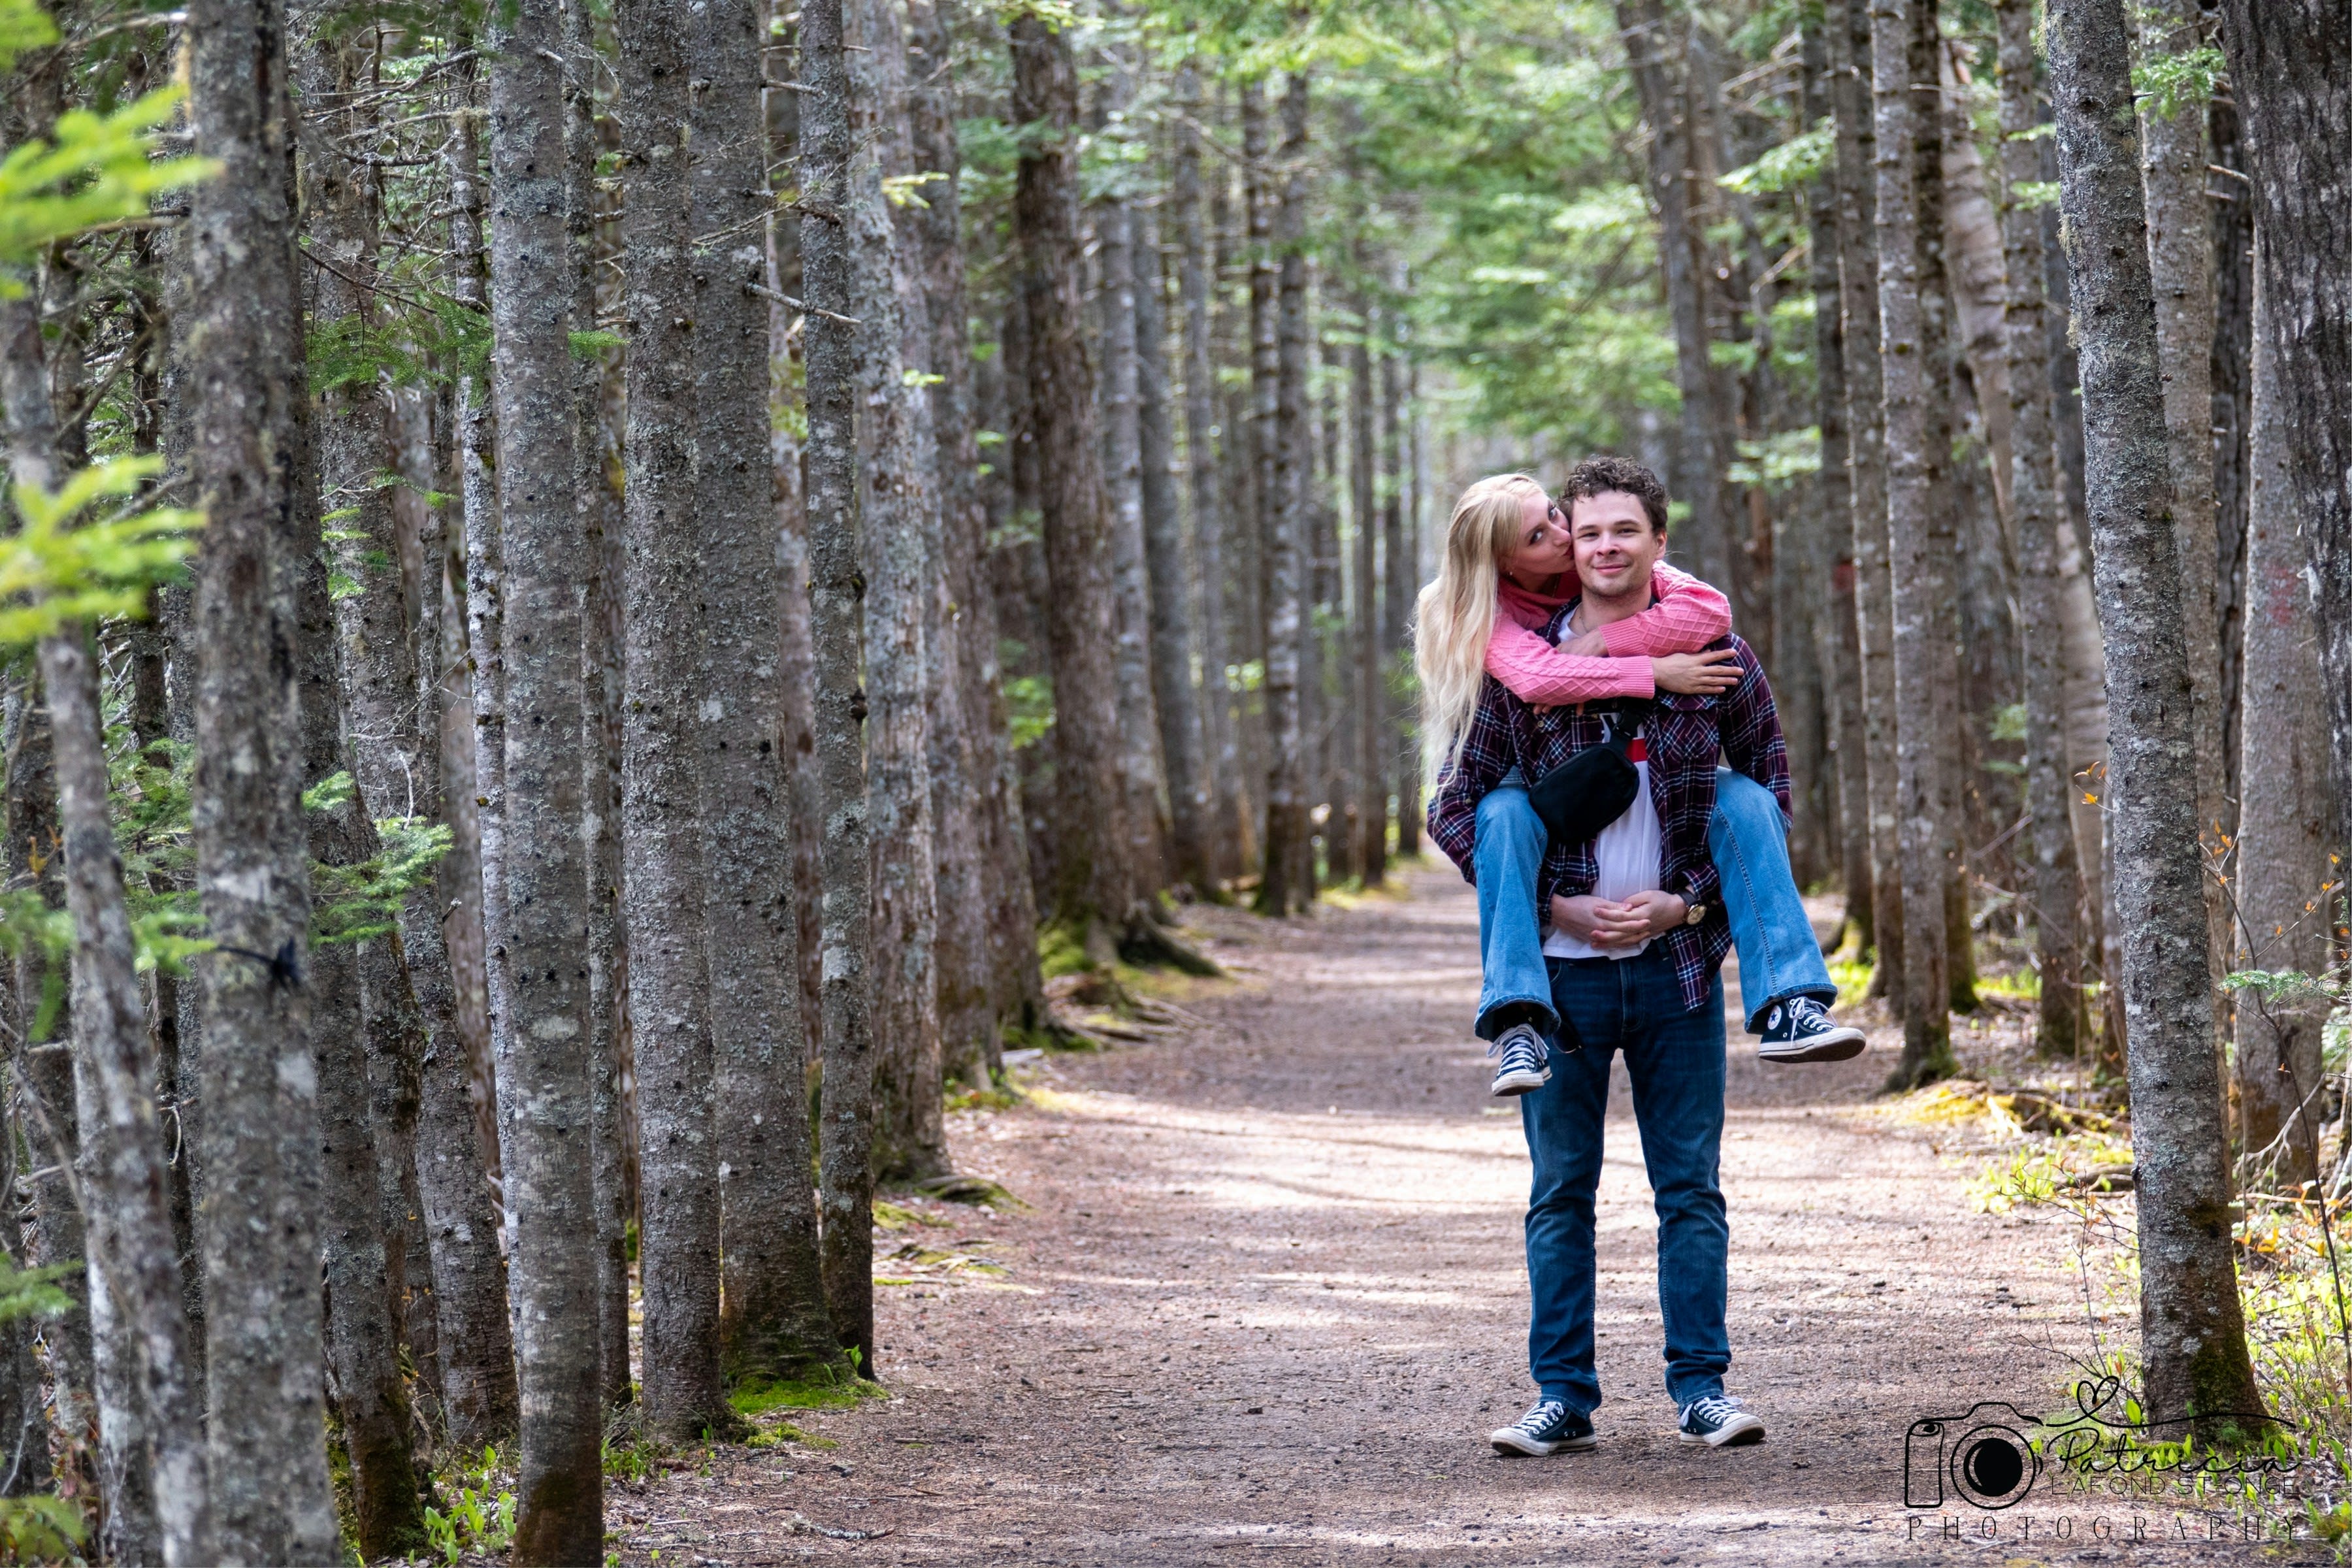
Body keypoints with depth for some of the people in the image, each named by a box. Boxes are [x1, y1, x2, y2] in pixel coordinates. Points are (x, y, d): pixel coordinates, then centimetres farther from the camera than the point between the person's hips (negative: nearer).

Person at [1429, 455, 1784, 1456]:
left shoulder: (1717, 658, 1)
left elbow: (1770, 793, 8)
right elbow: (1455, 810, 4)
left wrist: (1690, 899, -5)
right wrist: (1553, 905, -7)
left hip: (1677, 963, 0)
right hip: (1563, 965, 0)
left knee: (1690, 1187, 3)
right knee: (1561, 1192, 5)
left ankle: (1700, 1390, 9)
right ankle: (1563, 1399, 9)